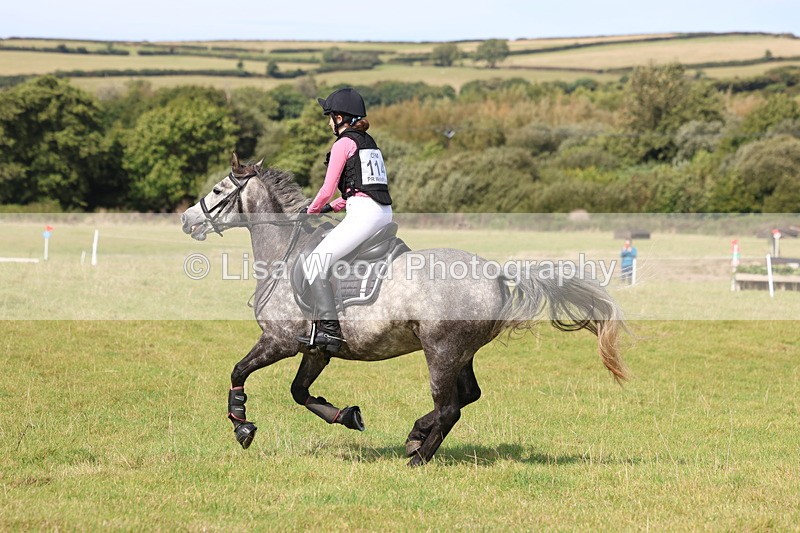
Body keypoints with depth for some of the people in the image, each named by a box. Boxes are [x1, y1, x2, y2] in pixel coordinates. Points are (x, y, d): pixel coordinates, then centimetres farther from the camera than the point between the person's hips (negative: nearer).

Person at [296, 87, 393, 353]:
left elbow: (328, 190, -5)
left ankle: (329, 327, -19)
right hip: (385, 213, 10)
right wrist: (331, 207, 24)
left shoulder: (343, 144, -4)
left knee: (314, 263, -9)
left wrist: (311, 210, 13)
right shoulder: (368, 142, 21)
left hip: (364, 213, -10)